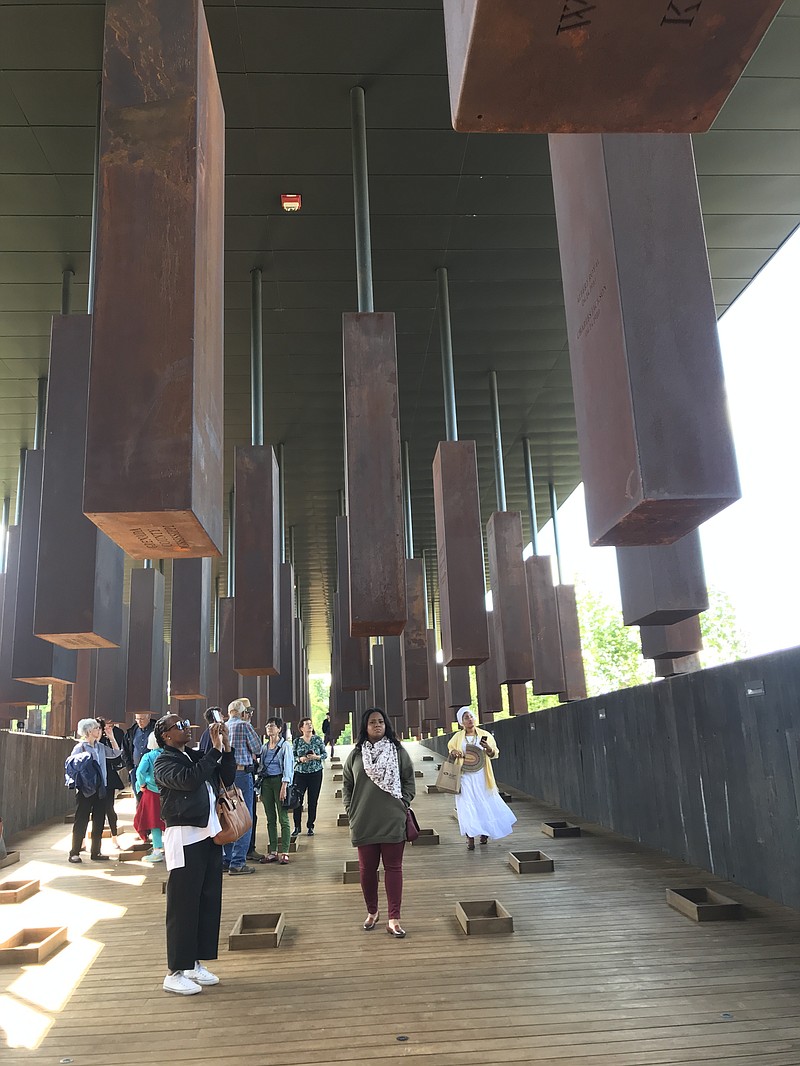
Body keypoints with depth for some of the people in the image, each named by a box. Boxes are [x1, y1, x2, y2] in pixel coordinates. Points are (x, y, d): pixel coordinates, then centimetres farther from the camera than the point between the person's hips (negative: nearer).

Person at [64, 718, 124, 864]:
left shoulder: (100, 747, 11)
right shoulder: (80, 747, -7)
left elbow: (116, 754, 15)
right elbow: (70, 765, -9)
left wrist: (111, 737, 7)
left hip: (99, 790, 6)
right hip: (85, 790, -6)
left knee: (99, 821, 8)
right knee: (81, 821, -1)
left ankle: (95, 852, 16)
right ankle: (74, 853, 8)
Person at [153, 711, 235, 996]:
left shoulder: (197, 756, 14)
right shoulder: (164, 763, -6)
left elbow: (227, 779, 11)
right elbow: (190, 779, -25)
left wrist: (226, 747, -1)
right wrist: (216, 749, -21)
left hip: (209, 834, 7)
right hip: (184, 839, -7)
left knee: (209, 902, 10)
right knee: (183, 906, -2)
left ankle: (195, 963, 22)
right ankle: (175, 973, 8)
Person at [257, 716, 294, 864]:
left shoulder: (285, 745, -2)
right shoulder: (264, 747, 15)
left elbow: (287, 767, -7)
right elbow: (261, 767, 17)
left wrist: (284, 786, -15)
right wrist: (259, 787, 10)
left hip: (279, 781, -6)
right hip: (266, 782, 6)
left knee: (283, 818, -5)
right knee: (270, 819, 7)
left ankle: (284, 852, -3)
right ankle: (273, 852, 12)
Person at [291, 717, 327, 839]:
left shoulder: (318, 739, 2)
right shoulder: (297, 741, 2)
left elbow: (325, 754, 4)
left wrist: (316, 757, -14)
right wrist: (300, 759, -13)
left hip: (316, 773, 0)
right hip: (300, 773, 0)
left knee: (313, 801, 4)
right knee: (298, 800, -5)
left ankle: (310, 826, 16)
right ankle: (297, 827, 8)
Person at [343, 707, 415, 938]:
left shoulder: (398, 752, 1)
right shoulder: (356, 755, 4)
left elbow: (409, 781, 5)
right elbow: (346, 785, 10)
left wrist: (403, 805, -5)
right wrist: (351, 811, 2)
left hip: (393, 821, -1)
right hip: (364, 822, 2)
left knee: (393, 867, 1)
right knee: (367, 868, 11)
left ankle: (394, 919, 6)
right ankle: (372, 912, 29)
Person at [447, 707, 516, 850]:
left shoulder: (485, 735, 4)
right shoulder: (457, 736, 5)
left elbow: (495, 753, 4)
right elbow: (450, 747, 19)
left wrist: (488, 749, -18)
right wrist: (454, 752, -4)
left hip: (481, 776, 1)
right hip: (465, 776, -1)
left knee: (486, 804, 6)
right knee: (467, 806, -7)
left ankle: (484, 832, 30)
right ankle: (470, 838, 0)